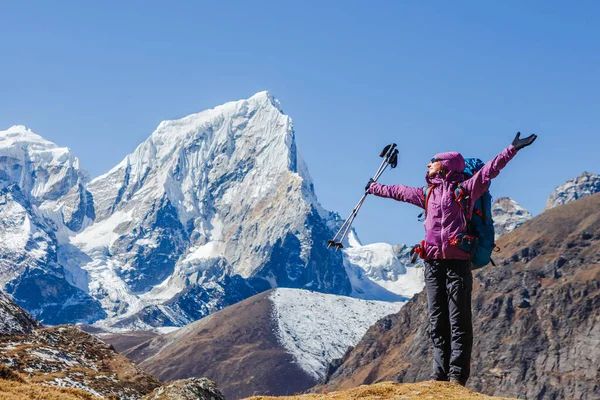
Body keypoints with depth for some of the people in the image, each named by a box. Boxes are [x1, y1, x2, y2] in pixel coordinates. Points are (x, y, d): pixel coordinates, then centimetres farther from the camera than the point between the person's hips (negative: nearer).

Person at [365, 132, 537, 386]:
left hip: (457, 262, -6)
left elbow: (490, 170, -7)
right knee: (437, 322, 5)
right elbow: (399, 192, 35)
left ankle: (457, 375, -5)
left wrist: (512, 149, -17)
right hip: (433, 263, 6)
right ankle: (440, 373, 9)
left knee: (459, 322, -5)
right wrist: (374, 188, 47)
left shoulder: (465, 188, 3)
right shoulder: (427, 194, 20)